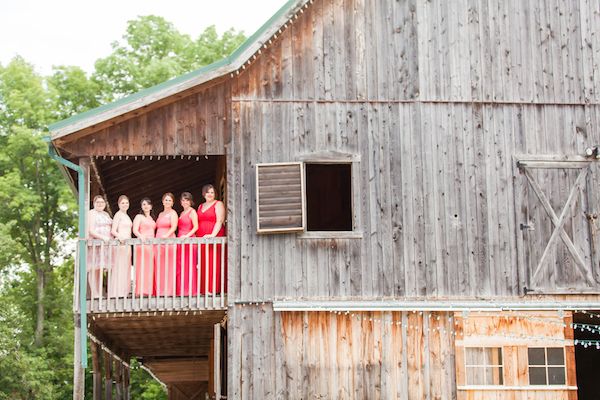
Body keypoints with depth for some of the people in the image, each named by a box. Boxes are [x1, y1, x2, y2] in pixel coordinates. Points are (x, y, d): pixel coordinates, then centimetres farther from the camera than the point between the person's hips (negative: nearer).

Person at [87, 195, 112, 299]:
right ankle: (94, 293, -10)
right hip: (95, 244, -7)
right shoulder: (91, 213, -2)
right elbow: (91, 231, -12)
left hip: (105, 244, 7)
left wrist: (112, 238, 8)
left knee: (101, 269, 4)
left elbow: (110, 228, 26)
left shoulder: (106, 214, 21)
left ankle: (99, 292, 4)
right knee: (94, 269, -9)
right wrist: (102, 237, -24)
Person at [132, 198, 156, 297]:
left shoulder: (152, 218, 22)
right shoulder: (139, 217, 3)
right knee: (143, 267, -11)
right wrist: (140, 236, -29)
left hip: (152, 244, 6)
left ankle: (149, 290, 2)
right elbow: (135, 230, -10)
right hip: (142, 244, -6)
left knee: (150, 267, 1)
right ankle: (142, 290, -13)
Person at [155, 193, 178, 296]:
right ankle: (160, 290, 5)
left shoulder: (173, 213, 2)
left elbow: (173, 227, -10)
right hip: (158, 242, 7)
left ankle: (169, 290, -8)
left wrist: (166, 235, -25)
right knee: (159, 267, 3)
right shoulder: (160, 214, 22)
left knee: (168, 267, -8)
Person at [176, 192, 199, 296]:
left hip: (189, 240, -8)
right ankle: (182, 290, 9)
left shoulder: (192, 212, -4)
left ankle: (190, 290, -5)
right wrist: (179, 237, 9)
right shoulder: (182, 213, 19)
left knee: (188, 266, -7)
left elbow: (196, 227, -12)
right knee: (180, 266, 6)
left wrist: (187, 235, -21)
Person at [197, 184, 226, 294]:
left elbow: (220, 221, -10)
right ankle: (204, 289, 1)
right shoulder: (201, 206, 21)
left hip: (214, 238, -6)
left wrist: (213, 235, -22)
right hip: (201, 239, 6)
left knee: (213, 263, -8)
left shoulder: (218, 204, 1)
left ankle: (214, 289, -9)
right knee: (203, 264, 0)